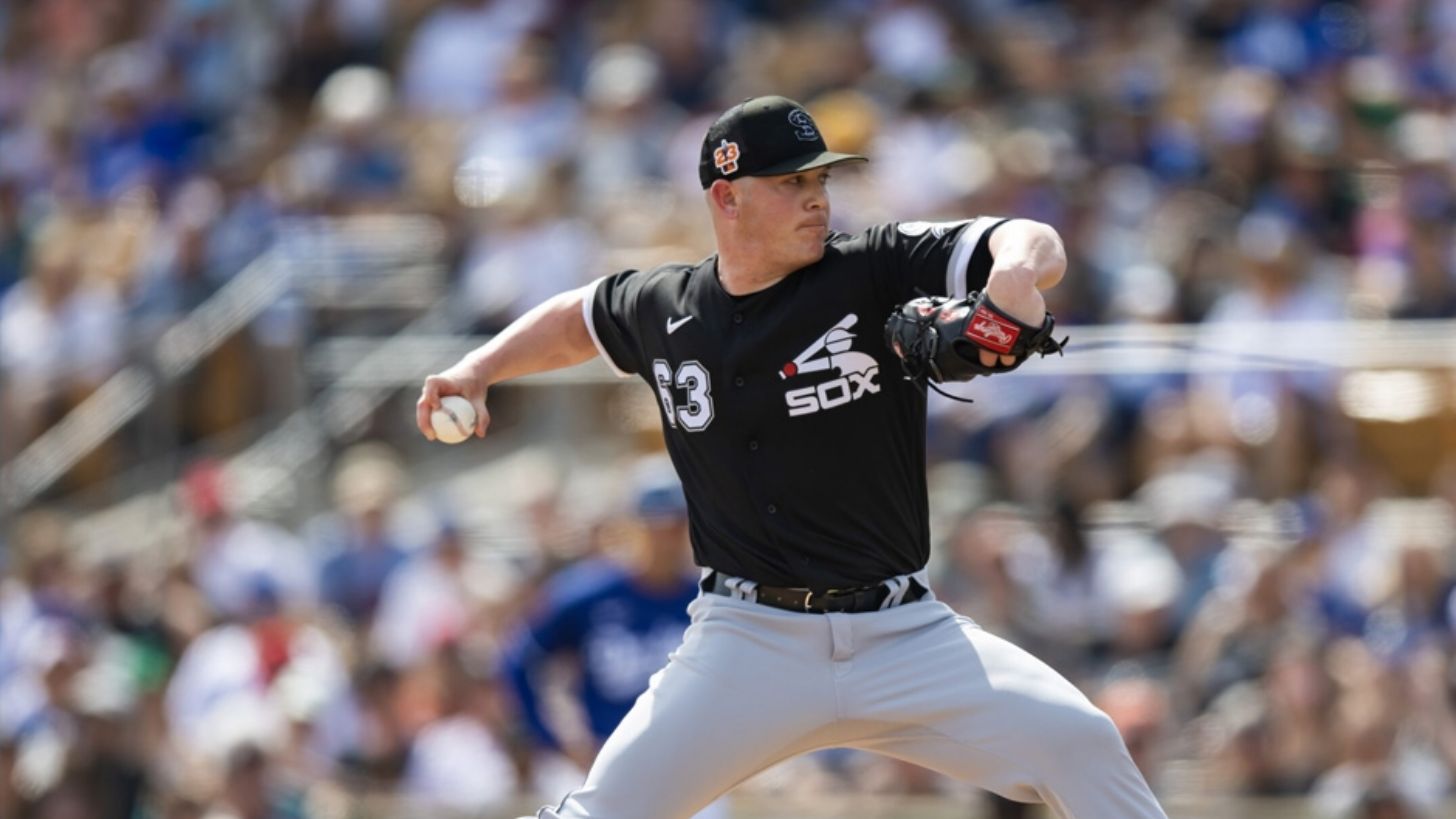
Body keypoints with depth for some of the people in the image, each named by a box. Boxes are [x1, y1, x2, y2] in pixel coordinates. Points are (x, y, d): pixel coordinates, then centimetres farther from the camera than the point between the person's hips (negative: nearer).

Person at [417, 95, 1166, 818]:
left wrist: (1016, 272, -40)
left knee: (1078, 743, -16)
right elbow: (578, 319, 27)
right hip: (750, 643, 1)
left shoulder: (878, 272, -5)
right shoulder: (662, 309, 4)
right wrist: (478, 370, 13)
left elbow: (1034, 247, -18)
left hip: (902, 632, -1)